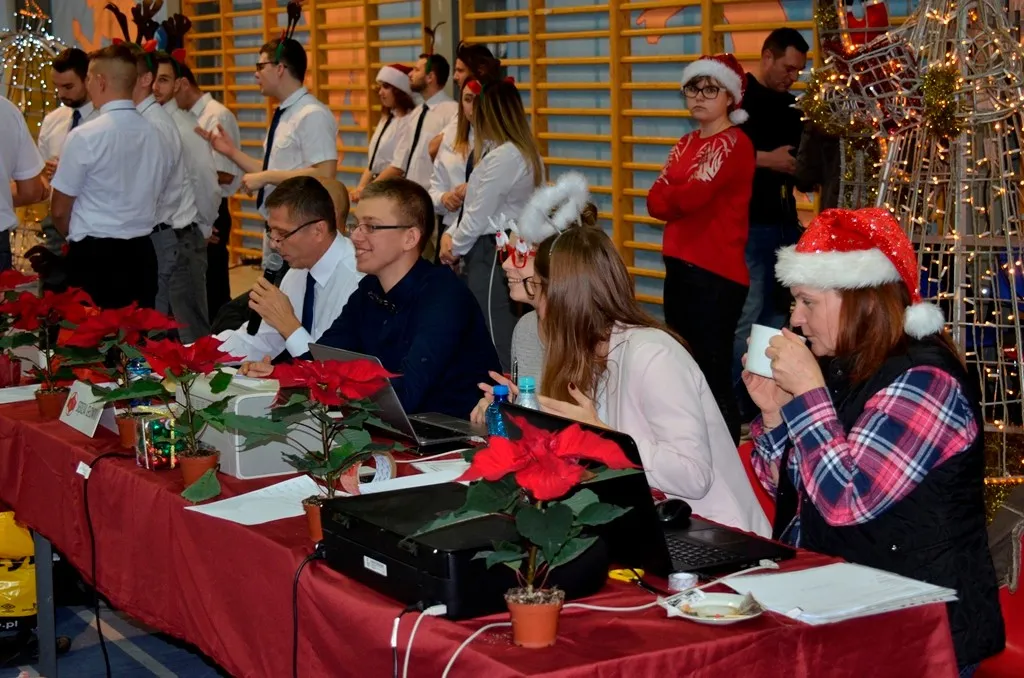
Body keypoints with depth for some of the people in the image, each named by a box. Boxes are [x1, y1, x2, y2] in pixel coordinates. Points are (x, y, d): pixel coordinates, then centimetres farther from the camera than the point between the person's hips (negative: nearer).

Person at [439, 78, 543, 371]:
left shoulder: (501, 158, -19)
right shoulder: (526, 154, 13)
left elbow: (478, 215, -15)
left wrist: (456, 246, 2)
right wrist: (451, 235, 6)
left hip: (491, 254, -10)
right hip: (510, 249, 10)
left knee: (496, 342, -7)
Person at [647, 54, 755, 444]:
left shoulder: (734, 144, -9)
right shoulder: (686, 144, 17)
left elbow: (694, 196, -21)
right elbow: (655, 202, 8)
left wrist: (670, 196, 0)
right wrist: (683, 199, -11)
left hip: (716, 274, -9)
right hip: (679, 267, 9)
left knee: (713, 375, -6)